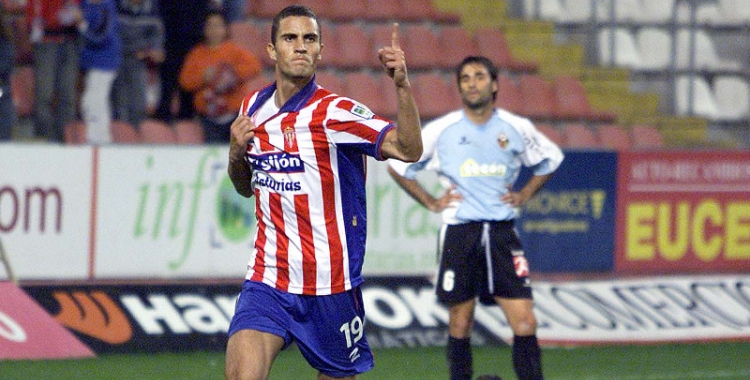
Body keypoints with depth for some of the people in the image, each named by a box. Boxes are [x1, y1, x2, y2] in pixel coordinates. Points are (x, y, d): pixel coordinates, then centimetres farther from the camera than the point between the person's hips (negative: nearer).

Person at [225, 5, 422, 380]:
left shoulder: (335, 112, -10)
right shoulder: (254, 107, 9)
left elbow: (408, 149, -24)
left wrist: (402, 84, -38)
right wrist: (236, 152, 2)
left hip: (330, 287, -3)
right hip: (267, 280, 3)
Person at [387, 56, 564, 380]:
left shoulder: (517, 128, 4)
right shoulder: (441, 130, 0)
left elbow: (550, 159, 22)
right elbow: (398, 166, 11)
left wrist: (525, 194, 10)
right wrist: (431, 203, 4)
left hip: (502, 232, 1)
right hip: (459, 232, -1)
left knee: (525, 323, -8)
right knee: (460, 325, 4)